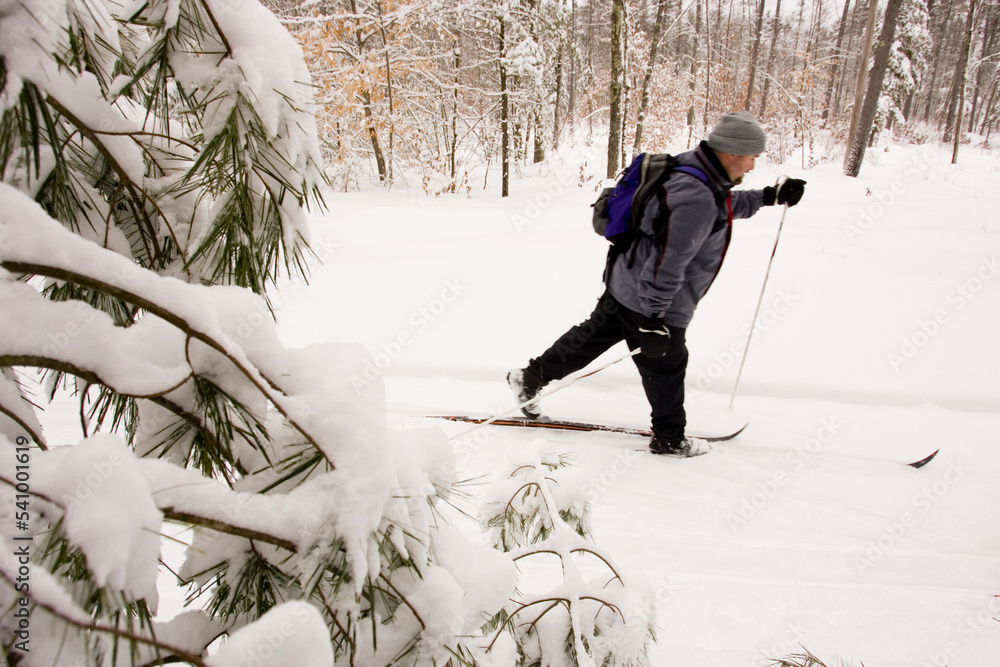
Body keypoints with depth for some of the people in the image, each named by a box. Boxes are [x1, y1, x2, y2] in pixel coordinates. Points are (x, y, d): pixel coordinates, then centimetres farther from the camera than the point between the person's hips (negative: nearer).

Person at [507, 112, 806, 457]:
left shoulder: (690, 168, 3)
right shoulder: (696, 199, -30)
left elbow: (725, 204, 25)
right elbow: (667, 263, -30)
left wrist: (768, 196, 23)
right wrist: (654, 317, -26)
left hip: (626, 284, 10)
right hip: (649, 299, -10)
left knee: (592, 335, 20)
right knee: (666, 367, 9)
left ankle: (530, 378, 32)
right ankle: (669, 439, 31)